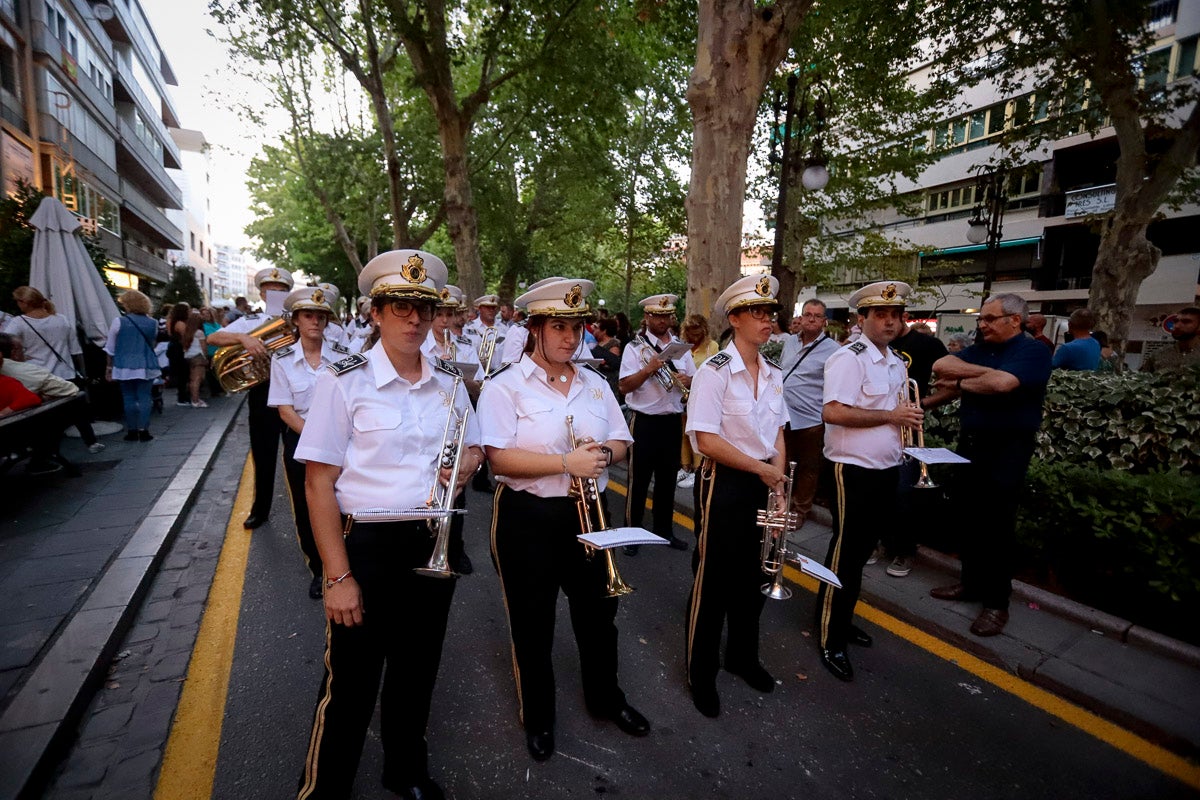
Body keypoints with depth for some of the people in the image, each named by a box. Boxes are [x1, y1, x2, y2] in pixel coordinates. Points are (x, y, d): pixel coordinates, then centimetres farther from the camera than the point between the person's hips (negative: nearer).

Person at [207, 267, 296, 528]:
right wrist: (243, 337, -23)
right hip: (262, 393, 2)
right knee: (262, 455, 11)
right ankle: (260, 509, 27)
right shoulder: (250, 321, 7)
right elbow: (213, 338, -5)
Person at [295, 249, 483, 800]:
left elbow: (472, 447, 16)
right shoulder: (344, 381, -10)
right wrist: (338, 575, -15)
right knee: (350, 683, 10)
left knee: (417, 670, 22)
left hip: (433, 542, 5)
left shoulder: (450, 383, 3)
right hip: (368, 545, -4)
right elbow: (319, 485, -11)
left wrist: (464, 466, -8)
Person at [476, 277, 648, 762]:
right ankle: (538, 717, 38)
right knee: (533, 622, 13)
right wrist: (567, 462, -26)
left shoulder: (595, 384, 7)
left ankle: (605, 697, 46)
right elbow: (499, 457, -20)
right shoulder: (506, 385, -10)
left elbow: (620, 441, 9)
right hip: (527, 518, -4)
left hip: (588, 513, 5)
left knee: (598, 610, 19)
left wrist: (603, 454, -14)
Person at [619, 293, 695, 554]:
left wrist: (686, 380, -10)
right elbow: (624, 386, -13)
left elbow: (696, 381, 12)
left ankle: (664, 529, 30)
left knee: (668, 479, 15)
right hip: (645, 422, -4)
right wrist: (648, 369, -25)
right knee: (638, 480, 4)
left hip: (673, 421, 5)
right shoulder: (634, 347, -5)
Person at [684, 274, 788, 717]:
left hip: (763, 484, 7)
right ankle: (701, 673, 27)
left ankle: (742, 656, 43)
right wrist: (763, 469, -15)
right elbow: (707, 441, -21)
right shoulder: (715, 371, -17)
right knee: (713, 581, 7)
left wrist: (778, 480, 2)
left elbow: (777, 432, 13)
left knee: (752, 577, 20)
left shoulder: (773, 374, 6)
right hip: (725, 485, -7)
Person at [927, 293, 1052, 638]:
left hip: (1006, 450, -7)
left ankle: (996, 602, 12)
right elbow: (941, 365, -3)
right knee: (967, 518, 14)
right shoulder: (979, 349, 12)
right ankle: (972, 583, 28)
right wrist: (982, 371, -15)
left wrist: (960, 382, -10)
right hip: (969, 444, 7)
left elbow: (1001, 383, -26)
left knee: (996, 527, -1)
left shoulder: (1033, 351, -9)